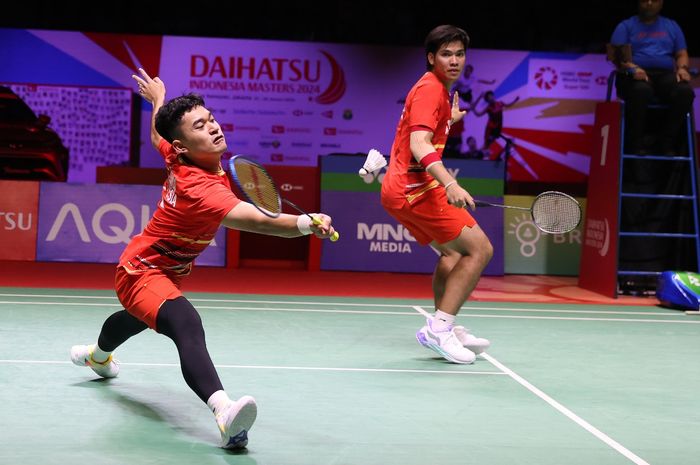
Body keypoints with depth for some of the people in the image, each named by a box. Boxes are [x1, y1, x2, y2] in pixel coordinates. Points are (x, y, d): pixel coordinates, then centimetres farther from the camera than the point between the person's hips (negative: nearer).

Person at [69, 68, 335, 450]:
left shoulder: (179, 158, -13)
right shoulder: (200, 187, -39)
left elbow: (157, 135, 12)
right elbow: (255, 221, -57)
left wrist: (158, 100, 31)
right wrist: (305, 223, -71)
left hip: (166, 270, 11)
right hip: (142, 272, -11)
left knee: (138, 318, 42)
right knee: (187, 325, -41)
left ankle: (97, 355, 77)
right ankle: (225, 414, -66)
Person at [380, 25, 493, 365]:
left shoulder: (437, 89, 17)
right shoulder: (430, 89, -14)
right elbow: (419, 145, -28)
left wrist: (449, 120, 44)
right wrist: (450, 184, -42)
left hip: (402, 189, 11)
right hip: (415, 188, -11)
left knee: (453, 253, 22)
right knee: (479, 249, -12)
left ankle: (444, 330, 21)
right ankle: (439, 328, -16)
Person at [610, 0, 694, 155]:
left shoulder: (672, 26, 23)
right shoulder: (626, 26, 13)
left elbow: (682, 54, 16)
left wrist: (682, 68, -8)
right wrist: (633, 68, -21)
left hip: (664, 75, 3)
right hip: (634, 75, -3)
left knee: (685, 91, -31)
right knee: (641, 90, -40)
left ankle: (666, 142, -22)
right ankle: (636, 142, -26)